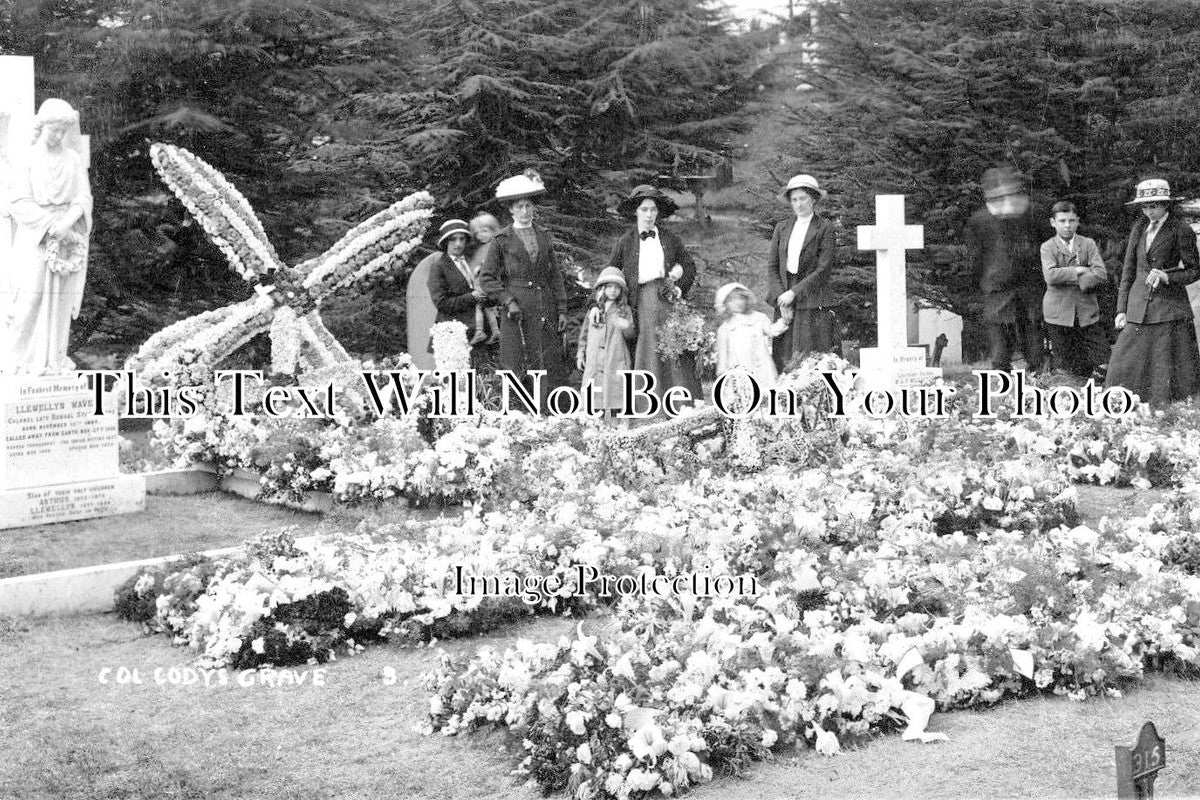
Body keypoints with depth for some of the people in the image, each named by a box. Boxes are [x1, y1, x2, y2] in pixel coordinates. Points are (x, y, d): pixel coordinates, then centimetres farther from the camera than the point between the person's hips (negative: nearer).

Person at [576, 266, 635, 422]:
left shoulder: (625, 310, 7)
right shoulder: (594, 309, 12)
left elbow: (631, 336, 2)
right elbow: (584, 332, 18)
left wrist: (626, 328, -20)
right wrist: (580, 354, 13)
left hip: (616, 359, -1)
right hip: (594, 359, 2)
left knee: (614, 391, -6)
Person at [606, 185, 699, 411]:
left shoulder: (670, 239, 12)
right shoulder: (626, 242, 9)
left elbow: (690, 265, 15)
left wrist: (679, 288, 1)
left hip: (668, 299, 1)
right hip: (642, 300, -1)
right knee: (648, 354, -4)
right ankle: (648, 408, -2)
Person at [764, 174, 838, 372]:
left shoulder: (825, 228, 1)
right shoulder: (782, 228, 15)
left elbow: (823, 270, -6)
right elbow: (772, 266, 11)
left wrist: (794, 293, -11)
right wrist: (780, 296, -4)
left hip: (813, 305, -4)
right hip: (784, 304, 4)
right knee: (783, 360, -1)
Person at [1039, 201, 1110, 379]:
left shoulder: (1088, 244, 6)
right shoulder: (1047, 247, 1)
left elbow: (1101, 274, -6)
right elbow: (1051, 276, -16)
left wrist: (1079, 282, -16)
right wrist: (1078, 271, -12)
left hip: (1087, 311, 2)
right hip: (1059, 312, -2)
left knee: (1103, 364, -1)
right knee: (1070, 365, 4)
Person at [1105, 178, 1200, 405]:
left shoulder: (1181, 232, -4)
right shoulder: (1138, 229, 11)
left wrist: (1166, 276, -17)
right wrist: (1121, 309, 8)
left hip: (1169, 310, -4)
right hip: (1138, 309, 4)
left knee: (1167, 370, -2)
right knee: (1125, 369, -1)